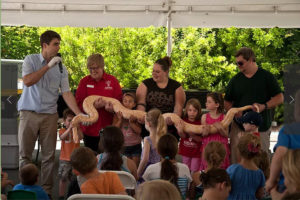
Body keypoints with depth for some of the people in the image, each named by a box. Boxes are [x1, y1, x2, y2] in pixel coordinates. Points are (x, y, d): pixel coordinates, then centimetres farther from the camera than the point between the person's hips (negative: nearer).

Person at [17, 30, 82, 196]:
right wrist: (48, 66, -15)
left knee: (49, 156, 2)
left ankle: (46, 191, 8)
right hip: (29, 113, -2)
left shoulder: (61, 68, 6)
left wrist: (79, 114, -11)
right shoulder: (31, 60, 1)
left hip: (50, 114, 2)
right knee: (25, 154, 0)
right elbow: (27, 81, -15)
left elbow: (66, 93, 1)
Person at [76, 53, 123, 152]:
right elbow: (79, 104, -2)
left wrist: (111, 107, -20)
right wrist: (94, 106, -21)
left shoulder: (112, 81, 3)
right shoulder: (84, 82, 3)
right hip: (89, 129, 0)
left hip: (108, 129, 0)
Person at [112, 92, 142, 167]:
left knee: (135, 166, 5)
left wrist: (131, 122, -21)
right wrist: (120, 120, -17)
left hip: (136, 145, 1)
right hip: (124, 146, 0)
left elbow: (139, 131, -9)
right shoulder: (117, 115, -2)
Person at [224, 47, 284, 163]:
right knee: (236, 158, -4)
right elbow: (227, 102, 14)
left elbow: (279, 98, 1)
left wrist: (264, 106, -15)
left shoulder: (266, 77, 3)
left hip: (261, 127, -2)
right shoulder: (236, 80, 10)